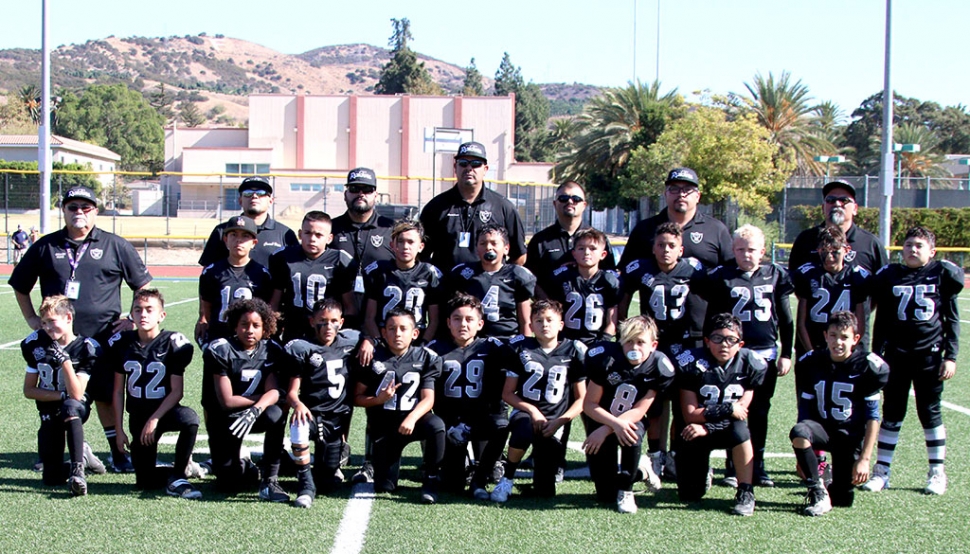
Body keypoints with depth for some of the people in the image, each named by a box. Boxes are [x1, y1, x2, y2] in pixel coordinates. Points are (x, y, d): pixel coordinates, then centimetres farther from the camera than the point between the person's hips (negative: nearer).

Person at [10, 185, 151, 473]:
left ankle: (118, 454, 10)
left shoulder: (115, 246, 6)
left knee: (106, 396, 2)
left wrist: (135, 320, 3)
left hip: (103, 338, -1)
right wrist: (32, 318, 12)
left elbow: (144, 285, 11)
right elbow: (20, 285, 21)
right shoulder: (46, 247, 10)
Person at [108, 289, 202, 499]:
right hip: (138, 415, 3)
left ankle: (177, 478, -20)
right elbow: (119, 391, 5)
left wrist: (155, 419, -19)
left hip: (166, 410, -3)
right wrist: (119, 430, 2)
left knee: (190, 418, -39)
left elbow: (177, 391, -11)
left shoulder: (174, 344, -12)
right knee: (146, 482, -3)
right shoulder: (121, 343, -1)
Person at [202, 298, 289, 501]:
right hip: (224, 417, -2)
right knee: (232, 484, -11)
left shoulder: (272, 351, -5)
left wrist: (256, 410, -37)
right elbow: (227, 401, -17)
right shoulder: (220, 350, -15)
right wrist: (263, 397, -11)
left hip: (255, 415, 2)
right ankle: (244, 467, 27)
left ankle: (270, 481, -22)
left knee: (275, 414, -34)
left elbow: (274, 392, -17)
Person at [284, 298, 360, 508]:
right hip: (312, 414, -3)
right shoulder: (302, 349, -7)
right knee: (299, 425, -40)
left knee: (328, 484, 1)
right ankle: (306, 485, -22)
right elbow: (292, 391, -10)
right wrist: (297, 404, -32)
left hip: (338, 420, 3)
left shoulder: (350, 342, 3)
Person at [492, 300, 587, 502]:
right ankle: (507, 478, -14)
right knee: (523, 429, -41)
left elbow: (581, 399, 5)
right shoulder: (521, 348, 1)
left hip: (555, 421, 1)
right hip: (525, 412, -1)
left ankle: (540, 462, 29)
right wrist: (532, 410, -12)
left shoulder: (573, 352, 2)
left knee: (545, 491, -8)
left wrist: (559, 421, -10)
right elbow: (507, 393, 3)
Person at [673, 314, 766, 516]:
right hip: (693, 432, -1)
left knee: (739, 430, -35)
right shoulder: (691, 363, -19)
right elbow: (690, 415, -17)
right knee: (690, 495, -6)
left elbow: (742, 411, -13)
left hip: (727, 429, 1)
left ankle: (745, 492, -19)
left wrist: (706, 428, -23)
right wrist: (727, 410, -23)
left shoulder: (751, 364, -13)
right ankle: (703, 470, 30)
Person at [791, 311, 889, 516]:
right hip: (822, 427, 1)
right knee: (798, 432, -35)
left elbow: (872, 416, -8)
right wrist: (802, 453, 2)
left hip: (851, 433, -1)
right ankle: (818, 491, -18)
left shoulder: (868, 367, -11)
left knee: (842, 499, -5)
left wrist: (865, 458, -12)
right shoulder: (810, 363, -3)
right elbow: (805, 409, 3)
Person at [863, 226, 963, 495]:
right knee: (892, 413, 5)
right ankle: (881, 470, 10)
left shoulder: (942, 275, 1)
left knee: (930, 412, 5)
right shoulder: (890, 276, 5)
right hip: (896, 355, 1)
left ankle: (937, 471, 16)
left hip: (930, 354, -1)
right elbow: (881, 321, 9)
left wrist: (950, 356, -2)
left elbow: (952, 320, 4)